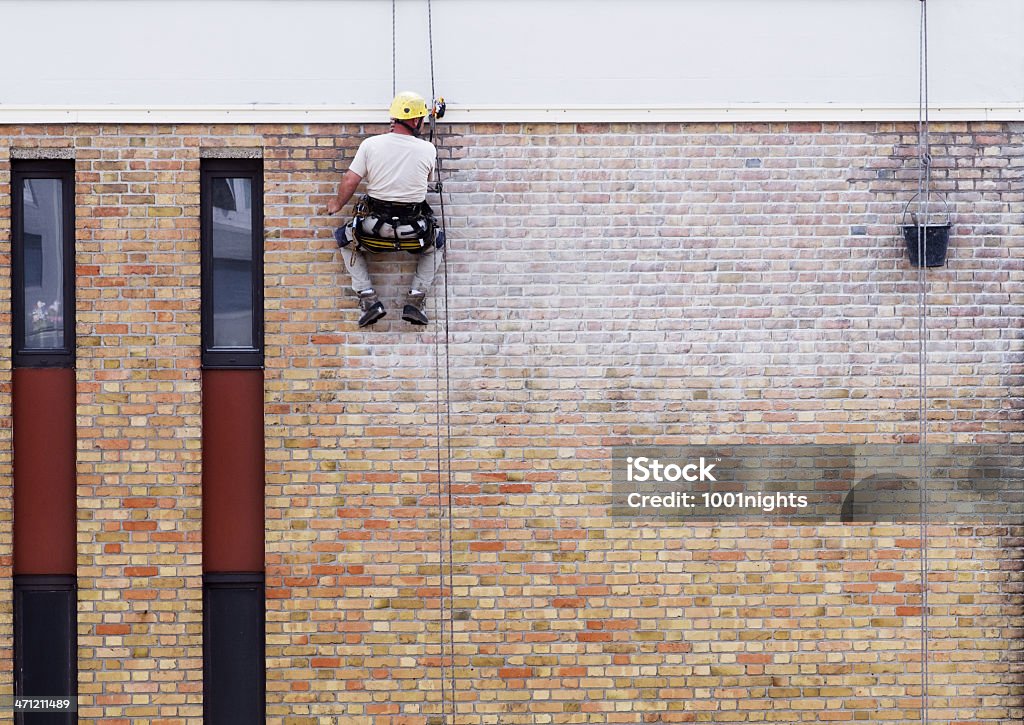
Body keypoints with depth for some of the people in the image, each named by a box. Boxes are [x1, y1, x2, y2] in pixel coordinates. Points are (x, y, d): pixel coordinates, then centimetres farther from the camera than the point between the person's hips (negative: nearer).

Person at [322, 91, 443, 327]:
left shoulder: (371, 144, -5)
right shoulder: (428, 150, -4)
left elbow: (349, 182, -5)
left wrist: (337, 205, 14)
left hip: (374, 229, 0)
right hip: (414, 233, 0)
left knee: (347, 242, 30)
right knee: (434, 247, 33)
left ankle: (369, 299, 15)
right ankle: (415, 300, 15)